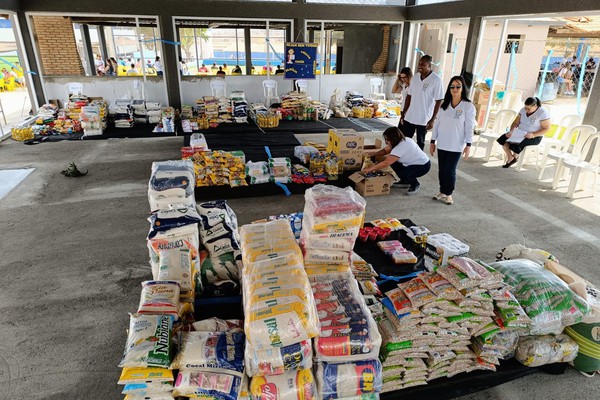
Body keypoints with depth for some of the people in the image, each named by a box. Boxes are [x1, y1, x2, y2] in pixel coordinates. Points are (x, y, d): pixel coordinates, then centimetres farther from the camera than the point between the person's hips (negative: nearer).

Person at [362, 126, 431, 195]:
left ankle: (415, 184, 2)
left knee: (402, 173, -30)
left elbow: (386, 163, -34)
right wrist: (373, 154, -12)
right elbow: (385, 150, 4)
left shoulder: (401, 147, -32)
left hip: (424, 166, -9)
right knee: (392, 162, -1)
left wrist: (370, 169, -28)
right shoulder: (400, 141, -4)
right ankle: (405, 181, 17)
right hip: (413, 162, 9)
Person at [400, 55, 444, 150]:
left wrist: (432, 120, -13)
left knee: (420, 142, 8)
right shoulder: (415, 77, 5)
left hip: (424, 119, -5)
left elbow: (438, 101, -11)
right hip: (409, 117, 5)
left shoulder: (436, 80, -12)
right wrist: (403, 113, 10)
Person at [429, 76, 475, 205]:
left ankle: (448, 194, 16)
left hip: (456, 146, -4)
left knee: (450, 170, 0)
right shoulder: (444, 105, 7)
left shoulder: (468, 106, -5)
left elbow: (469, 127, -7)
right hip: (442, 144, 4)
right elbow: (437, 123, 10)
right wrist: (433, 141, 8)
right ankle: (442, 192, 24)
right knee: (442, 169, 9)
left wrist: (468, 145, -12)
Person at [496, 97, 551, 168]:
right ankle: (510, 157, 0)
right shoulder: (523, 110, 3)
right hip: (520, 133, 6)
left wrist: (533, 135, -27)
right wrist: (511, 131, -14)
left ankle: (515, 157, 3)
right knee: (503, 139, -18)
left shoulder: (543, 113, -14)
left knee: (516, 144, -33)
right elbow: (516, 122, 6)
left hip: (534, 137, -6)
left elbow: (546, 128, -13)